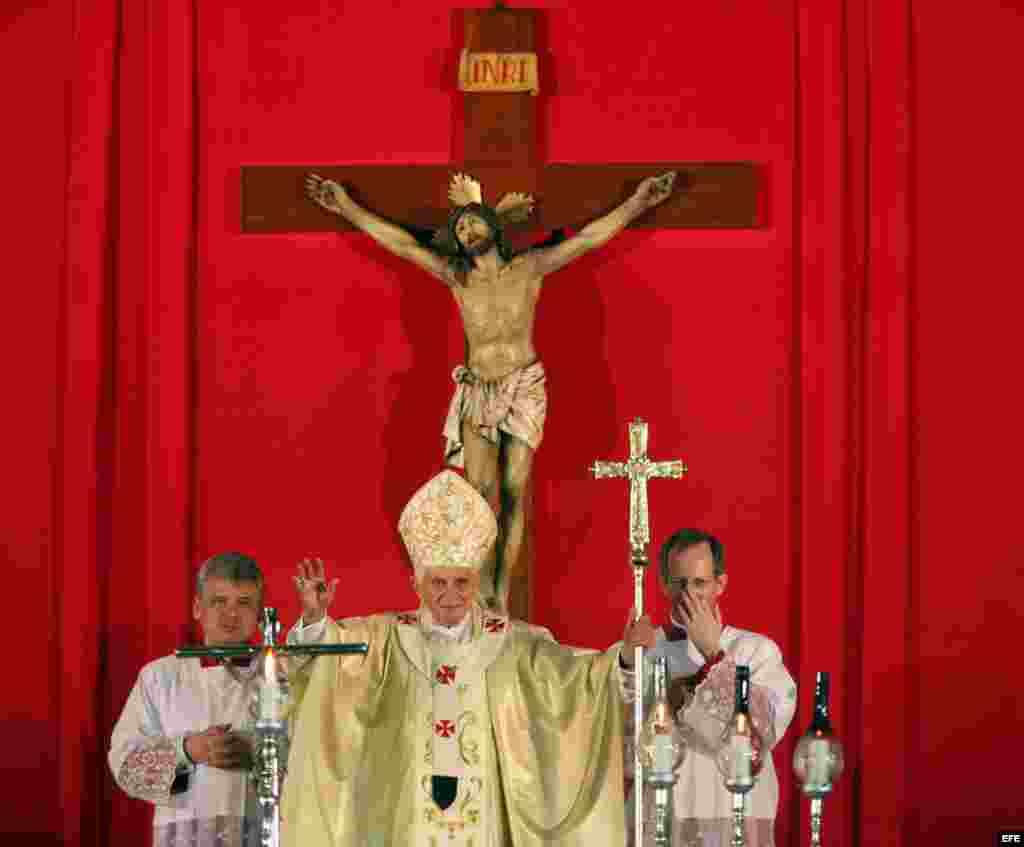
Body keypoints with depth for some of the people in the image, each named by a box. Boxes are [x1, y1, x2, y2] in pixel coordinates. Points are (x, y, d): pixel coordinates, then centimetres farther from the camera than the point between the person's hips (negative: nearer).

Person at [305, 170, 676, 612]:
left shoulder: (529, 269, -1)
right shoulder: (456, 276, 2)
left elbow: (591, 236, -2)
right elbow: (399, 242, 1)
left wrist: (636, 203, -7)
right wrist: (348, 208, -2)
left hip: (524, 392, -1)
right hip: (477, 394, 1)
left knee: (512, 493, -4)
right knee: (480, 493, -10)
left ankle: (501, 596, -4)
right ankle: (483, 592, -11)